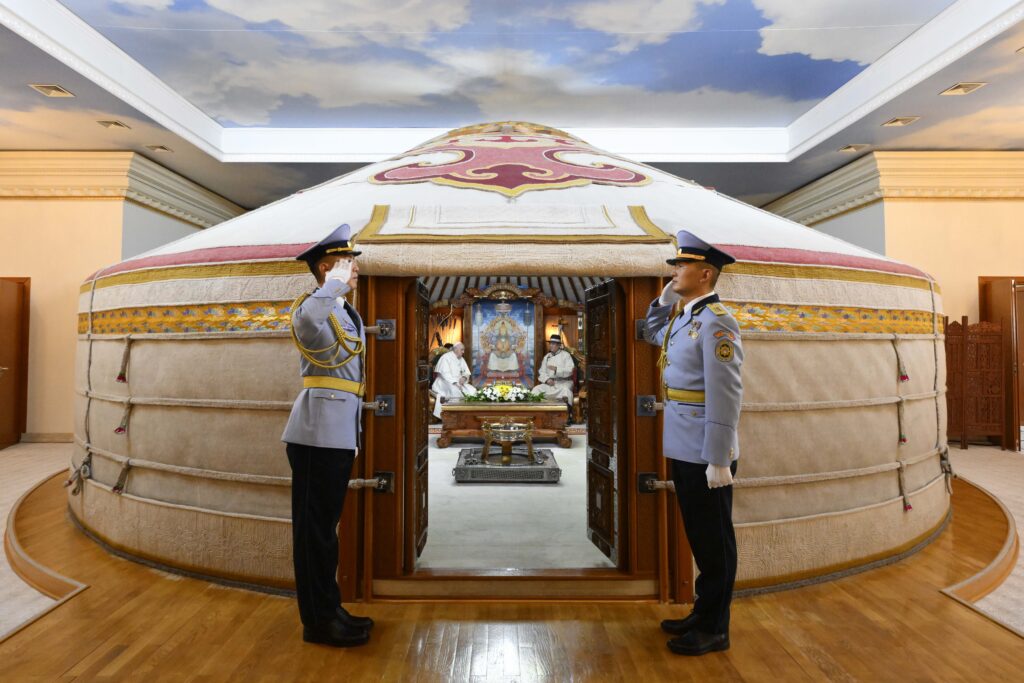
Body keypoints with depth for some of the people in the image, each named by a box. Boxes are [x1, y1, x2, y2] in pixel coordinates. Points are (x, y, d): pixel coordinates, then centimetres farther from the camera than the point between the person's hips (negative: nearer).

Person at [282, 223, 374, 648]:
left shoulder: (351, 314, 17)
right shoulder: (309, 306, -9)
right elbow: (308, 319, -37)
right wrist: (337, 282, -21)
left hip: (340, 432, 9)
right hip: (317, 431, -9)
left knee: (326, 525, 17)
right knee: (314, 527, 3)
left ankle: (329, 610, 29)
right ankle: (318, 621, 16)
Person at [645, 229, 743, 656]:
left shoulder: (715, 321, -17)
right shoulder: (683, 317, 10)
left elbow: (725, 397, -21)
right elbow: (653, 333, 32)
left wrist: (718, 460, -21)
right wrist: (666, 297, 14)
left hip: (705, 456, -9)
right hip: (683, 451, 9)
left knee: (714, 541, 7)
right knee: (698, 537, 20)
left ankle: (714, 629, 24)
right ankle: (702, 614, 36)